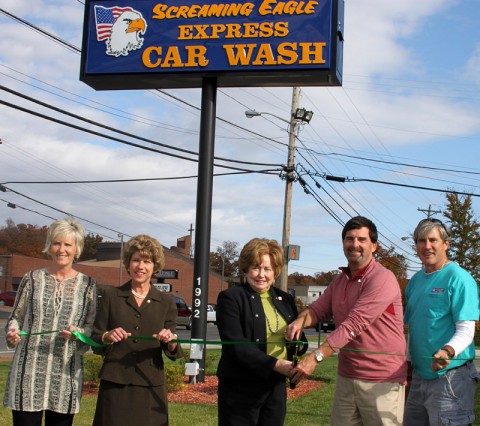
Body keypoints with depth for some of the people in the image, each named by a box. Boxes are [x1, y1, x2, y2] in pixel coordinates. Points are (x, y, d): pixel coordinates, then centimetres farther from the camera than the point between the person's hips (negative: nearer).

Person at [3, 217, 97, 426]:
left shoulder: (87, 284, 8)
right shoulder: (33, 278, 9)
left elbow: (92, 326, 8)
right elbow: (15, 317, 12)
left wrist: (77, 332, -12)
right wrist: (12, 331, -9)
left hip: (66, 374, 1)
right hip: (29, 372, 0)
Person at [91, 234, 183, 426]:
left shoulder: (166, 302, 6)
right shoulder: (111, 295, 4)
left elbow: (173, 352, 4)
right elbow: (95, 342, 3)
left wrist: (171, 341, -18)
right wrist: (108, 337, -18)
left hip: (151, 386, 1)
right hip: (115, 383, -1)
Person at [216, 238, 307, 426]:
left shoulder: (285, 299, 12)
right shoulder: (230, 297, -5)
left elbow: (300, 339, 19)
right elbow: (236, 345, -14)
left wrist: (299, 344, -5)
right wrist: (275, 364, -22)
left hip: (277, 387, 5)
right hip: (241, 388, -5)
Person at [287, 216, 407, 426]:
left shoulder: (382, 279, -15)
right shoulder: (340, 280, 13)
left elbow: (354, 324, -22)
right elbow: (318, 309, 10)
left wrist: (316, 357, -26)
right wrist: (300, 321, -15)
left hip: (381, 382, -7)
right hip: (346, 377, 7)